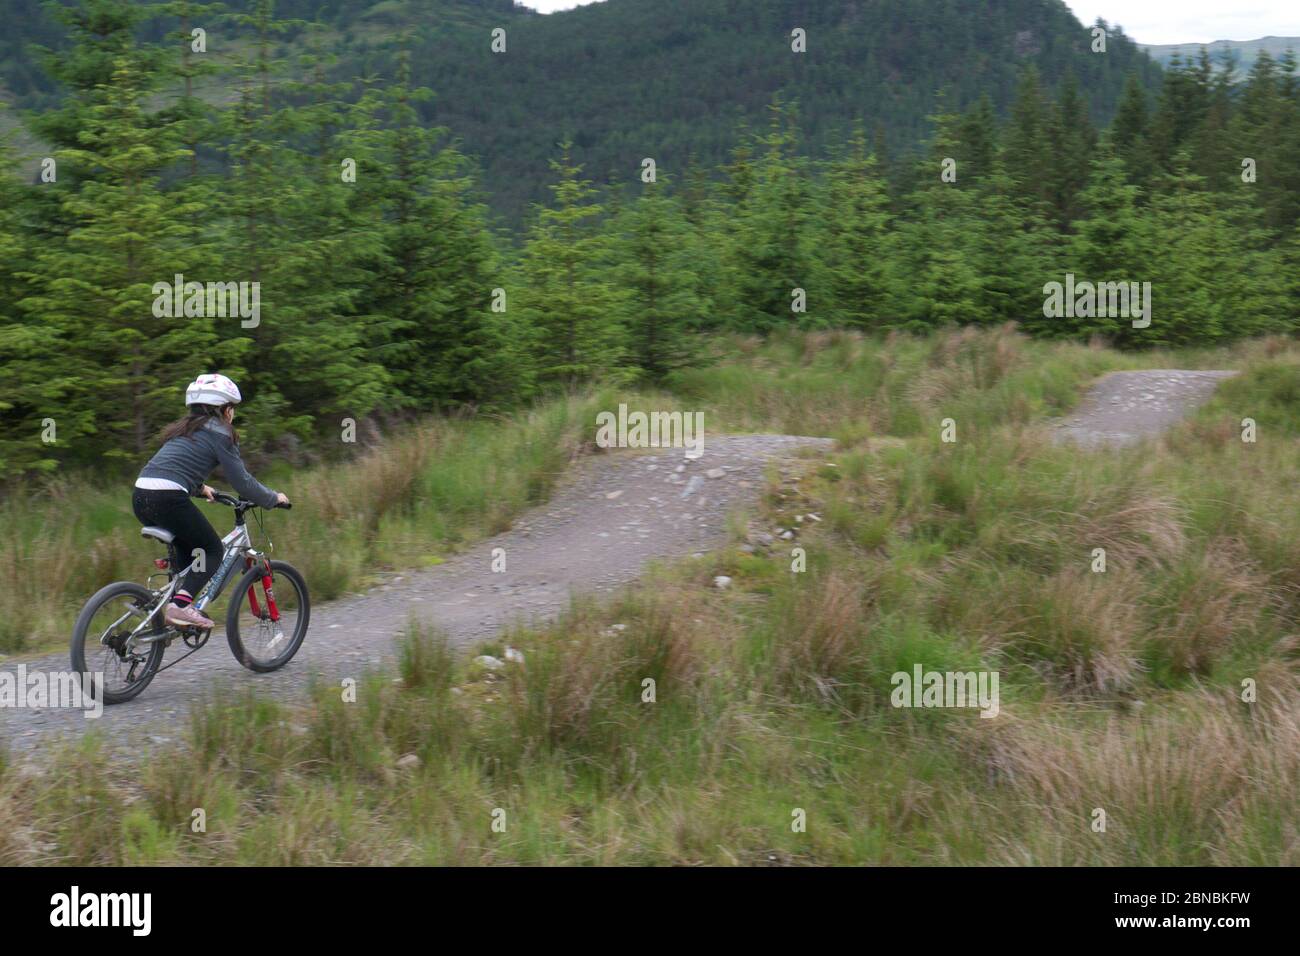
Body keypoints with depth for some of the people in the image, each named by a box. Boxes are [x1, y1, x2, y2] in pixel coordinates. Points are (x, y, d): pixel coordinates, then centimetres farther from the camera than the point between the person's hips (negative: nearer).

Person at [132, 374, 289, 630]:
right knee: (212, 550, 6)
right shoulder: (219, 433, 2)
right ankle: (181, 604, -11)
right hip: (167, 499, -8)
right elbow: (242, 482, 0)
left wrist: (199, 488, 51)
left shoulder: (185, 429, 26)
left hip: (141, 497, 8)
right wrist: (274, 498, 13)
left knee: (188, 550, 24)